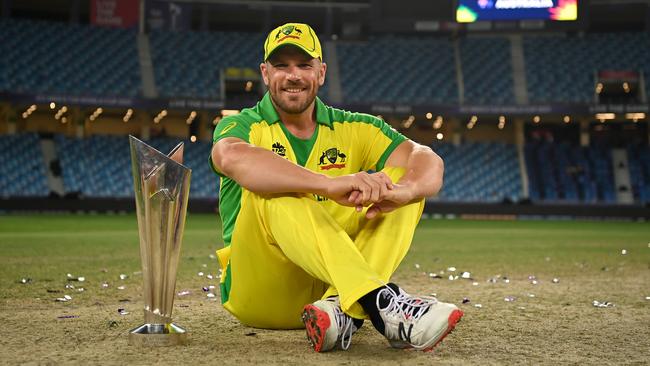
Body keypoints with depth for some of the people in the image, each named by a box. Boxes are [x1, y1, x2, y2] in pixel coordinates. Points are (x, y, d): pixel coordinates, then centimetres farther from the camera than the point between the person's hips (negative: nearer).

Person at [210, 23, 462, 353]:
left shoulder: (353, 130, 10)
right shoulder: (243, 126, 1)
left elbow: (430, 163, -7)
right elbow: (232, 158, -27)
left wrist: (401, 192, -33)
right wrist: (332, 184, -41)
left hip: (330, 281, 3)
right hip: (258, 293, -3)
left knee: (402, 179, -11)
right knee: (273, 189, -28)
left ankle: (343, 310, -34)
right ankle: (381, 301, -46)